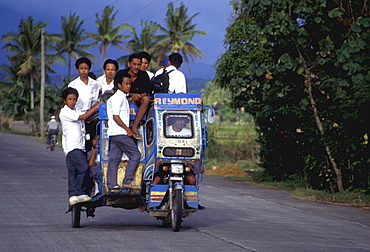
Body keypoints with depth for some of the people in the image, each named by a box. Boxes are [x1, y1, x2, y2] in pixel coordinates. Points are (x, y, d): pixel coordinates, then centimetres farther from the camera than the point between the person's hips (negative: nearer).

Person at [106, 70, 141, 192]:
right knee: (135, 155, -6)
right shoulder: (118, 98, -11)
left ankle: (112, 186, 5)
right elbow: (116, 116, -17)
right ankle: (127, 181, -5)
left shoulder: (123, 97, 19)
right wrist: (128, 129, -14)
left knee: (114, 159, 6)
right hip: (120, 133, -10)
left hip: (114, 134, 10)